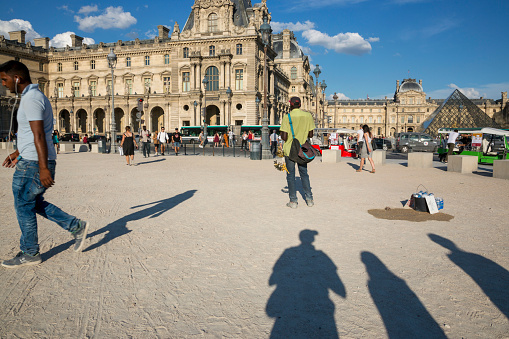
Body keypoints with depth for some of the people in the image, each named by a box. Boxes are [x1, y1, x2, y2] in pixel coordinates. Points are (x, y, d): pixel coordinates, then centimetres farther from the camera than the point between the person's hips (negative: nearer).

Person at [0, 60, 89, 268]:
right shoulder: (36, 95, 17)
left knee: (24, 207, 2)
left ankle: (29, 254, 15)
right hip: (33, 161, 10)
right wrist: (17, 154, 28)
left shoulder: (31, 98, -15)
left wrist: (43, 168, -26)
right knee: (34, 203, 19)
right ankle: (76, 227, 18)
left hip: (33, 163, -10)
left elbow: (39, 135, -23)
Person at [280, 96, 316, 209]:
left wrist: (281, 135, 7)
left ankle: (293, 201, 8)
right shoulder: (308, 116, -2)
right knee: (304, 174, 16)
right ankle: (309, 198, 17)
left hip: (289, 150, -3)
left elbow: (284, 137, -16)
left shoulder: (287, 117, -13)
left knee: (291, 175, 6)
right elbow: (310, 135, 1)